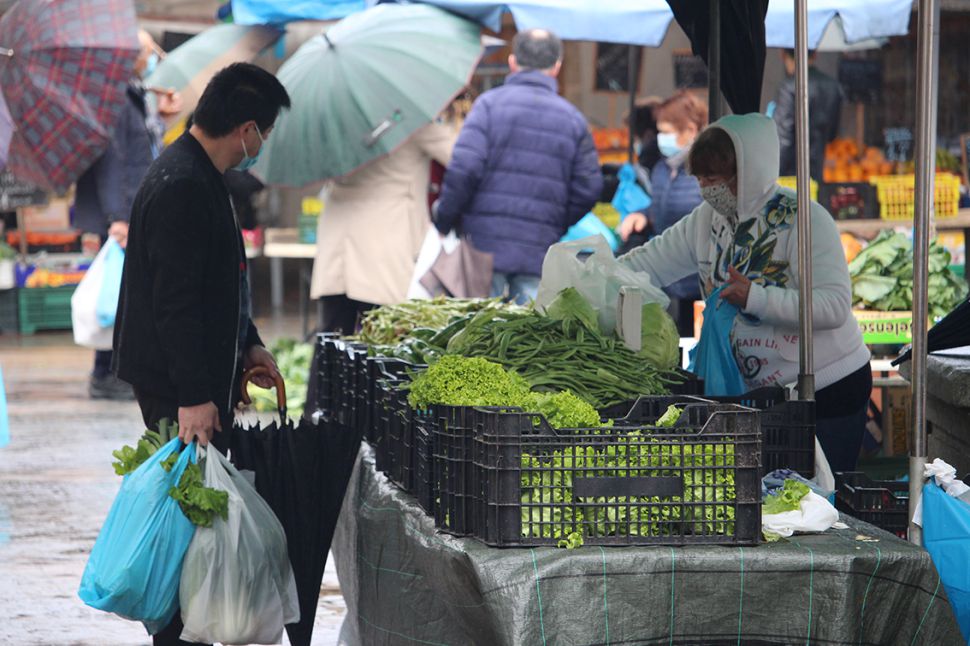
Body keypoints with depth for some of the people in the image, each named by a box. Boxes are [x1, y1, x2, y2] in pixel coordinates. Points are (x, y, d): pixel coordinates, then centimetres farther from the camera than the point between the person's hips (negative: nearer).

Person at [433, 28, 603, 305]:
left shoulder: (490, 103, -1)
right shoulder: (573, 119, 9)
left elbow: (463, 168, -11)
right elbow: (589, 188, 7)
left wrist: (444, 221, 1)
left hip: (485, 243, -2)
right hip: (540, 251, 2)